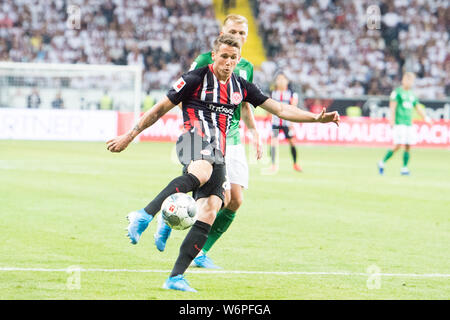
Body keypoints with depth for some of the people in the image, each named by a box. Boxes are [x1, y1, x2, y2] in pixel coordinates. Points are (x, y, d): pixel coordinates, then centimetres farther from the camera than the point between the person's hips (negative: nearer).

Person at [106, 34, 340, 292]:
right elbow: (161, 109, 7)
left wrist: (317, 118, 11)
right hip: (196, 138, -6)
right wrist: (130, 136, 7)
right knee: (200, 174, -41)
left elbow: (280, 109, 21)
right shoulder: (197, 79, 3)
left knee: (209, 213, -11)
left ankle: (176, 277, -13)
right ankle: (144, 216, -51)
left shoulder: (241, 87, 20)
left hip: (218, 154, 6)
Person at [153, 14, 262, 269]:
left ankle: (201, 253, 10)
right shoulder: (206, 61, -6)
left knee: (236, 201, -3)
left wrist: (255, 133, 16)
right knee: (222, 198, -17)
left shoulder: (247, 68, 13)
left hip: (233, 141, 6)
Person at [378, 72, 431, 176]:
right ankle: (382, 163, 3)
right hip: (399, 123, -7)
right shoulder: (397, 92, -3)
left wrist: (425, 117, 4)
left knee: (408, 146, 0)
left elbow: (418, 108, 20)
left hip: (409, 123, 7)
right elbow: (392, 107, -8)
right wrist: (392, 120, -16)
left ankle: (404, 168, 5)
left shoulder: (412, 95, 17)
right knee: (397, 146, -12)